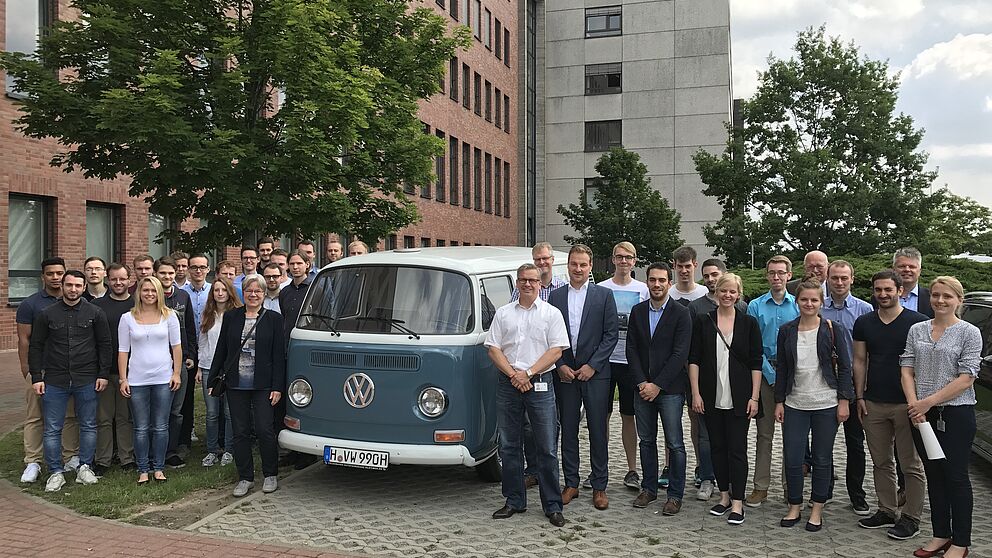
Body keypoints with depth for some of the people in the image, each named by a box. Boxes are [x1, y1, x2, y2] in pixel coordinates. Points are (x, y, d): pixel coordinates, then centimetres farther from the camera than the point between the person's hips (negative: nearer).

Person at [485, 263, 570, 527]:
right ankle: (514, 501, 21)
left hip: (540, 385, -3)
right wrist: (513, 374, -8)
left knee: (547, 448, 0)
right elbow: (493, 349, 5)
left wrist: (528, 373, -11)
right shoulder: (503, 313, 11)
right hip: (508, 385, 3)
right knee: (509, 446, 9)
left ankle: (553, 506, 8)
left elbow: (556, 350, -3)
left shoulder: (551, 313, 4)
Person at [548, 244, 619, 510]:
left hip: (595, 373, -2)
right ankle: (571, 483, 19)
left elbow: (611, 334, -3)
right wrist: (560, 365, -5)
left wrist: (592, 365, -10)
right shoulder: (556, 296, 7)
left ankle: (599, 486, 13)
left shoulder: (604, 295, 1)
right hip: (564, 373, 2)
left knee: (598, 431, 3)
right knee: (568, 430, 9)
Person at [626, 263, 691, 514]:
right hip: (642, 387, 4)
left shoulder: (681, 313, -6)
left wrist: (657, 385, -13)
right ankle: (649, 488, 25)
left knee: (675, 444, 1)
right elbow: (631, 349, 5)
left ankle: (675, 494, 12)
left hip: (670, 388, -4)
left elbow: (680, 354, -11)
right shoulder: (637, 311, 7)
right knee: (646, 440, 12)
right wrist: (641, 382, -6)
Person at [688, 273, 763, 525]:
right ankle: (724, 495, 23)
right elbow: (694, 359, 2)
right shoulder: (703, 322, 3)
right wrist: (695, 393, -4)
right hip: (711, 398, 2)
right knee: (717, 447, 10)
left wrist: (754, 397, -5)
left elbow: (756, 362, 1)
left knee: (737, 448, -1)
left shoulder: (748, 323, 1)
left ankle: (737, 502, 7)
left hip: (738, 398, -2)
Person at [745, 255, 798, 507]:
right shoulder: (755, 306, 3)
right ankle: (761, 486, 9)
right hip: (764, 373, 0)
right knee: (764, 432, 4)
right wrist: (771, 375, -9)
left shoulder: (798, 305, 4)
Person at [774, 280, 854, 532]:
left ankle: (817, 510, 20)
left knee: (822, 459, 7)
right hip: (795, 404, 2)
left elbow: (845, 366, -1)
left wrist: (844, 400, -6)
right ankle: (794, 507, 19)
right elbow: (781, 369, 8)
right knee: (792, 459, 2)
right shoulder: (786, 331, 4)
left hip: (826, 404, -2)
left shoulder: (833, 329, -3)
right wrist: (779, 402, 5)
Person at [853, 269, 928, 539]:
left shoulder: (918, 322, -4)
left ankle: (911, 518, 13)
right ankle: (886, 511, 23)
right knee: (881, 463, 12)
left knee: (911, 465, 4)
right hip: (873, 404, 4)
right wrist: (860, 396, 6)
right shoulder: (864, 323, 8)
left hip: (906, 404, -4)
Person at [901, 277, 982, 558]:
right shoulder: (917, 330, 8)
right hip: (922, 415, 4)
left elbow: (966, 378, -12)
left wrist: (928, 402, -15)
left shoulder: (969, 333, -5)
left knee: (956, 476, 3)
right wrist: (913, 403, -9)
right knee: (934, 475, 13)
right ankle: (941, 535, 25)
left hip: (956, 414, -4)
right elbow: (907, 369, 6)